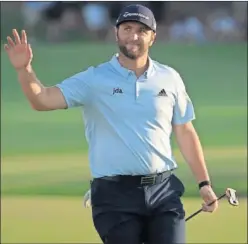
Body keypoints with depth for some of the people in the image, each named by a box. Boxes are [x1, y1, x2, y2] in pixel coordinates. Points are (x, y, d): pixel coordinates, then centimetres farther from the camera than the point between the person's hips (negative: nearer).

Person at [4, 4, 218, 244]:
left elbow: (185, 133, 13)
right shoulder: (93, 80, -1)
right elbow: (43, 100, -13)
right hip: (115, 196, -2)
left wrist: (204, 183, 9)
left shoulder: (169, 79, 8)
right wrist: (24, 70, -32)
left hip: (163, 191, 2)